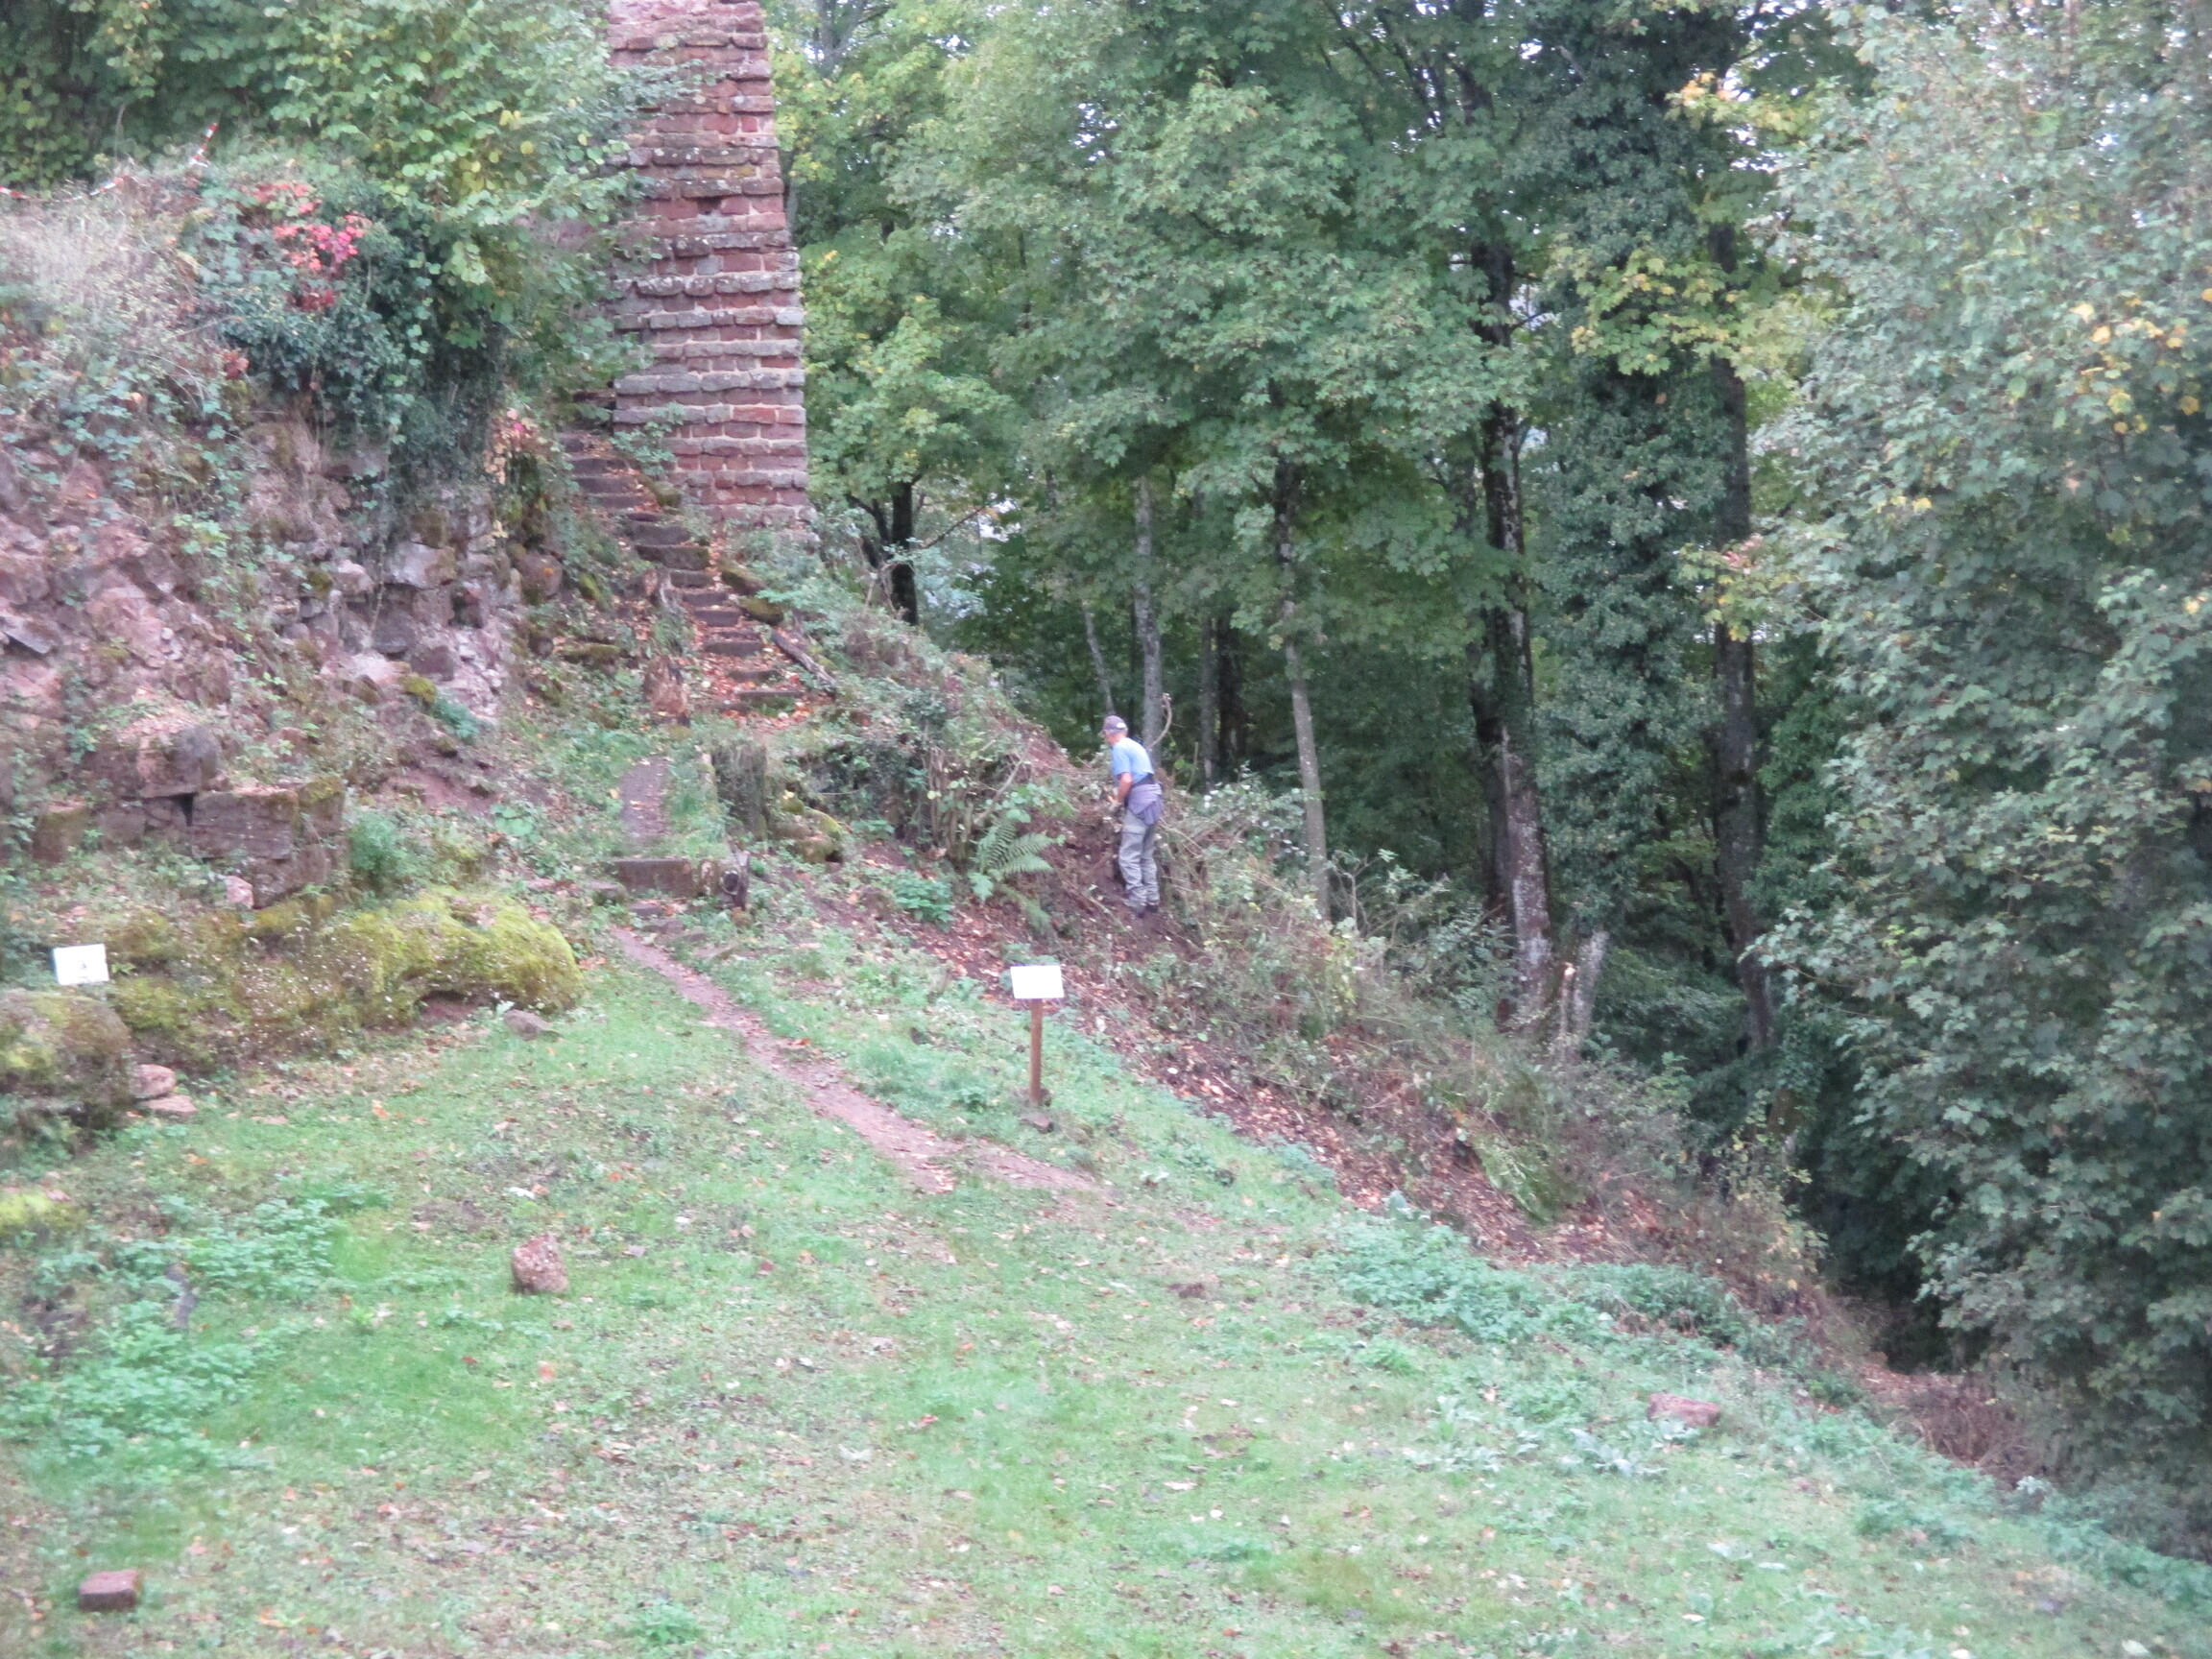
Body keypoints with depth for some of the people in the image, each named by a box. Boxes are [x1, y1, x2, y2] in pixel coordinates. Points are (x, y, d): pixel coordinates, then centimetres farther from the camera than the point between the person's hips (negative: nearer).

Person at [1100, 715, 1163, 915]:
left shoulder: (1119, 749, -7)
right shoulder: (1136, 746, 20)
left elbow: (1126, 780, -17)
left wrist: (1118, 800, -3)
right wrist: (1121, 794, 25)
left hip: (1139, 802, -9)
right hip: (1153, 800, 9)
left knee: (1129, 857, -7)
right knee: (1146, 856, 16)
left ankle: (1136, 904, -10)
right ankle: (1152, 902, 17)